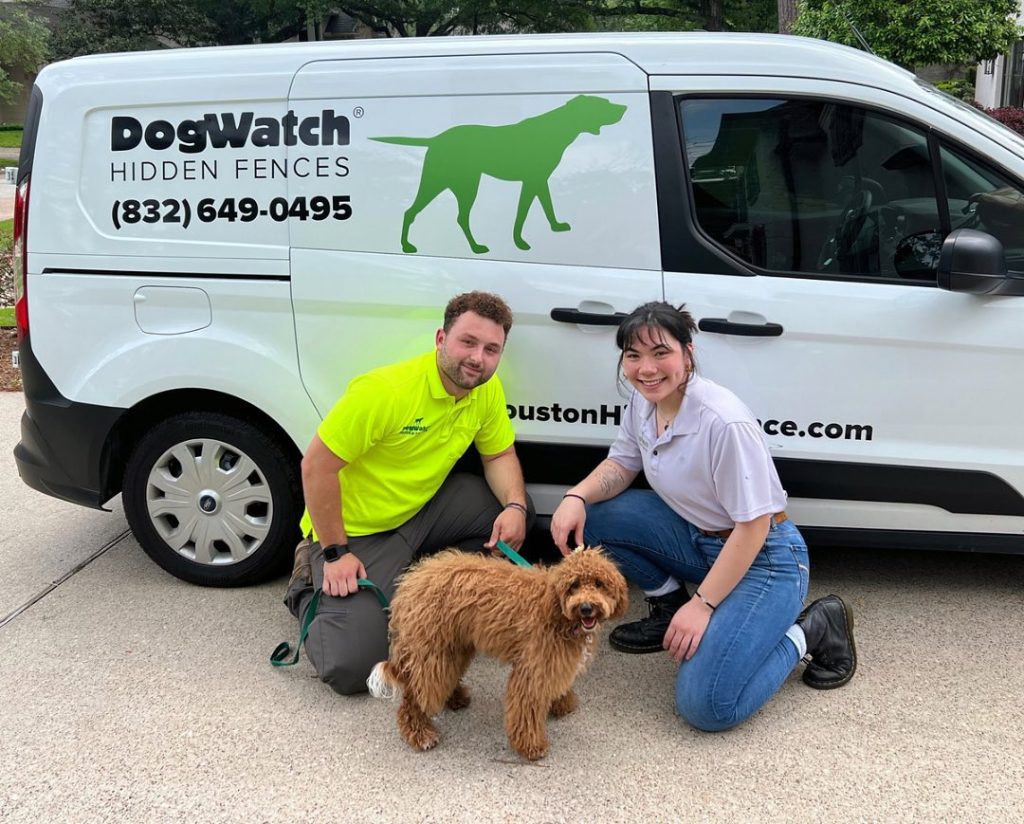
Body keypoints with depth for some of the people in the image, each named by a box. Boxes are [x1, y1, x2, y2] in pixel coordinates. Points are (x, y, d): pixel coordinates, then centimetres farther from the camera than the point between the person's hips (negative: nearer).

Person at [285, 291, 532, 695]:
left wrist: (514, 507, -15)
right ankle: (311, 590, 14)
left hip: (422, 510, 7)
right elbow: (316, 467, -22)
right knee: (352, 666, -18)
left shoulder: (488, 389, -7)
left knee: (514, 509, -7)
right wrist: (335, 553, -18)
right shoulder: (384, 390, -28)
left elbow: (500, 455, 7)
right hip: (357, 530, -7)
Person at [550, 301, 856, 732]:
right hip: (698, 539, 8)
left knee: (706, 706, -21)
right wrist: (577, 496, -12)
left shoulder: (724, 422, -29)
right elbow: (620, 466, 9)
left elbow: (753, 526, -23)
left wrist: (702, 604, -21)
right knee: (591, 516, -10)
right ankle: (669, 606, 12)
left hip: (762, 556, -7)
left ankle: (812, 629, 3)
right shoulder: (643, 402, -5)